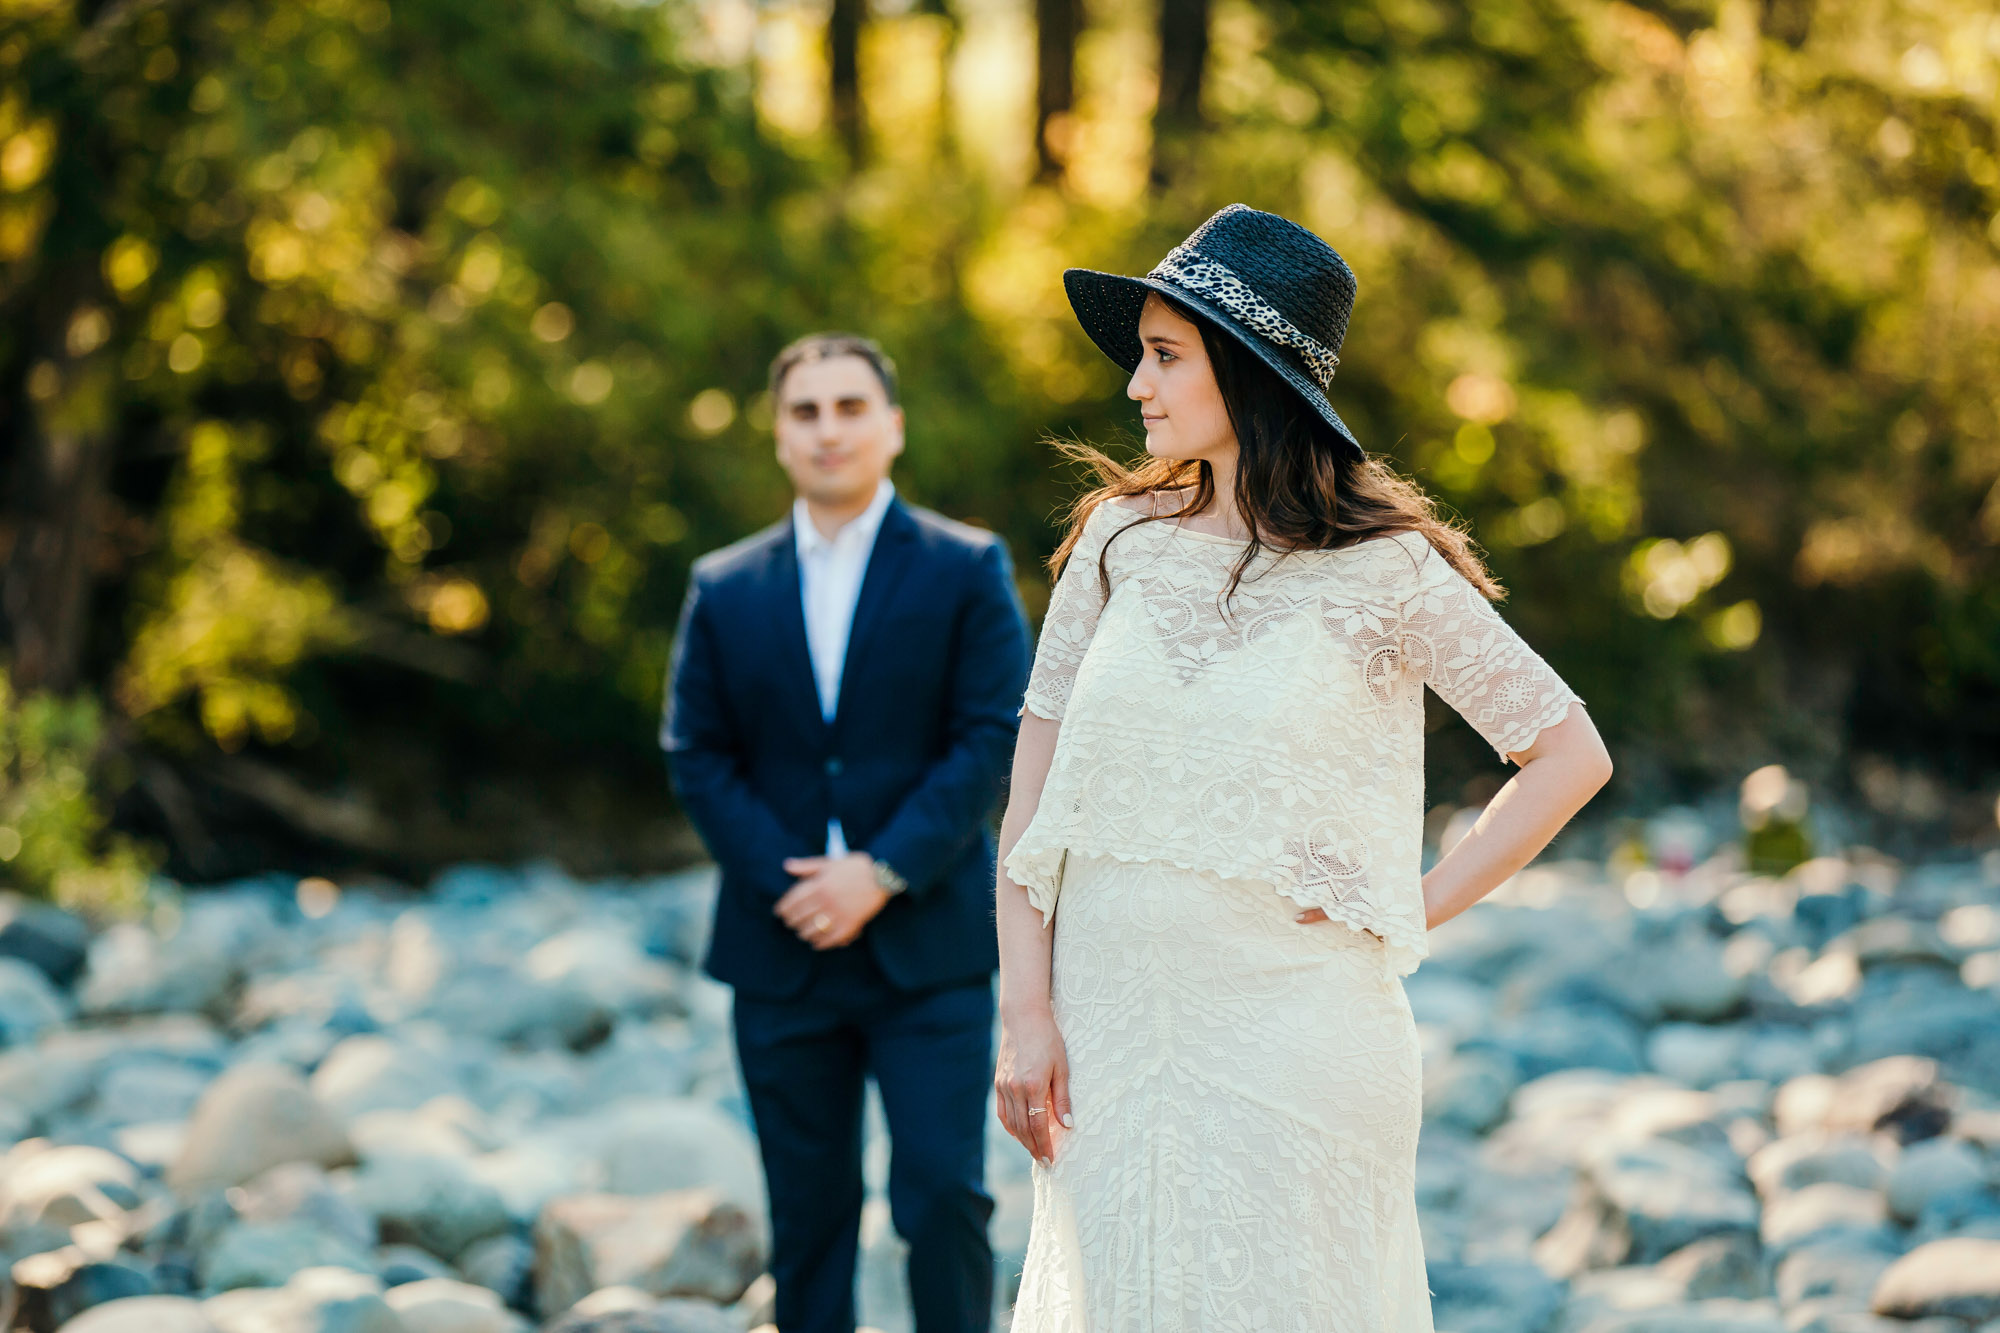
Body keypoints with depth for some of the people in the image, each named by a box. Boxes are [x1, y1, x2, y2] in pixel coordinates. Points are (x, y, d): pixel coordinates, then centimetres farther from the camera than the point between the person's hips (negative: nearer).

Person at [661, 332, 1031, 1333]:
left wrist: (883, 873, -14)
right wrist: (785, 879, -9)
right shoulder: (724, 589, 9)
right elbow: (697, 758, 5)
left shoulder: (966, 570, 2)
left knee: (943, 1194, -9)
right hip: (780, 951, 3)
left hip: (928, 946, -2)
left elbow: (993, 738, -5)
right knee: (807, 1213, 7)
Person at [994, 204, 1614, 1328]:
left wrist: (1416, 907, -3)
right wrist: (1026, 1012, -2)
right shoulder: (1122, 540, 4)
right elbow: (1036, 786, 5)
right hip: (1110, 1015, 3)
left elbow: (1571, 757, 2)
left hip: (1291, 1026, -3)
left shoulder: (1384, 570, -5)